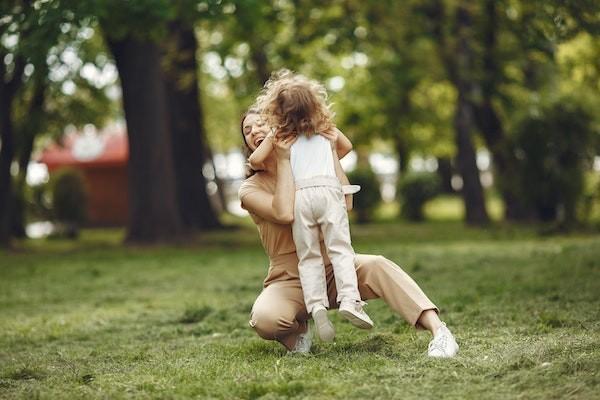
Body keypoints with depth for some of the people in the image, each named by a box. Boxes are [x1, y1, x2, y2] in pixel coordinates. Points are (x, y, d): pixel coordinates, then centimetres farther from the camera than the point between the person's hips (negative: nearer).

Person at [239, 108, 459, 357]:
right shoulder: (250, 189, -1)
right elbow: (285, 214, -22)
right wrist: (283, 160, -15)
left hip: (332, 268, 2)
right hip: (289, 279, -2)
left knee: (376, 265, -31)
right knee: (264, 319, -35)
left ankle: (438, 330, -40)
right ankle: (297, 328, 0)